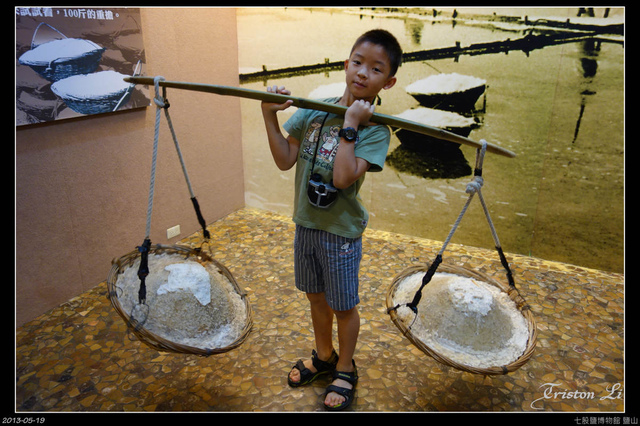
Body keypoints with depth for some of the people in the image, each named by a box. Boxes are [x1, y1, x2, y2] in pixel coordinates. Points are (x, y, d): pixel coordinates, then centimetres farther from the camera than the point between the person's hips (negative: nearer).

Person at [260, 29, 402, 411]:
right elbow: (286, 160, -4)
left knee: (343, 306, 12)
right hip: (306, 223, 5)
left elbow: (343, 178, -29)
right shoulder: (314, 110, -2)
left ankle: (345, 370, 37)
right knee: (316, 296, 22)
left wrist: (350, 125, -28)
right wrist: (270, 115, -11)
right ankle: (324, 356, 46)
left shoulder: (375, 131, -16)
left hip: (341, 231, -5)